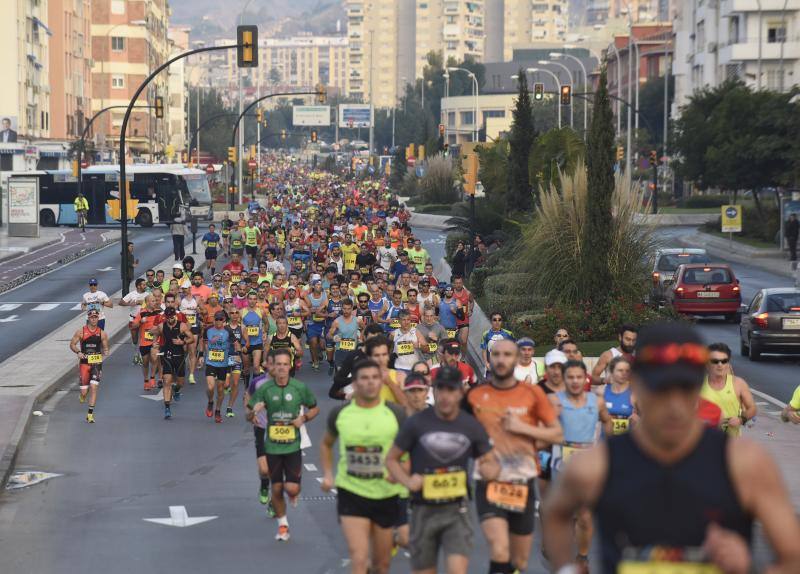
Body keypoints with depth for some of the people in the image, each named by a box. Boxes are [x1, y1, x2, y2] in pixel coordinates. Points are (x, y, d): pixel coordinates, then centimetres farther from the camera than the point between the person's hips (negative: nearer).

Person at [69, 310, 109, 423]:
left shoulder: (102, 333, 2)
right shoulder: (81, 332, -1)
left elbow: (105, 347, 9)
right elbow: (72, 344, 4)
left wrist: (105, 352, -14)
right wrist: (78, 352, -14)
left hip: (97, 363, 0)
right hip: (84, 362, 0)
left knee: (94, 387, -11)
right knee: (84, 391, -2)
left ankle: (90, 414, -4)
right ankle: (83, 395, 38)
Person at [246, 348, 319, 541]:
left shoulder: (300, 387, -5)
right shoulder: (264, 388, -4)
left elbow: (315, 408, 10)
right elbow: (248, 416, 3)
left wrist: (303, 418, -10)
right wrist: (254, 411, -21)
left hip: (293, 446, -1)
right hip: (272, 447, 1)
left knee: (292, 489, -9)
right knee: (276, 489, 6)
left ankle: (294, 493, 29)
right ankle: (282, 525, 26)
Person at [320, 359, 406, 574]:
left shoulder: (396, 414, -6)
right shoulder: (339, 414, -2)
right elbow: (326, 444, 18)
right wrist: (327, 474, 3)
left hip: (386, 495, 1)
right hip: (351, 494, -1)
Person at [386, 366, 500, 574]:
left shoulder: (472, 426, -1)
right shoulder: (416, 423, -5)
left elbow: (491, 462, 9)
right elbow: (391, 459, 4)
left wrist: (490, 469, -16)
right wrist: (407, 481, -15)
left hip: (456, 510, 0)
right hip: (424, 510, 0)